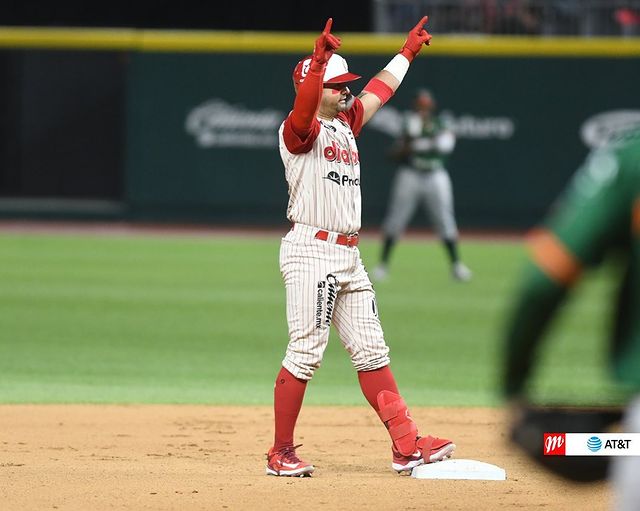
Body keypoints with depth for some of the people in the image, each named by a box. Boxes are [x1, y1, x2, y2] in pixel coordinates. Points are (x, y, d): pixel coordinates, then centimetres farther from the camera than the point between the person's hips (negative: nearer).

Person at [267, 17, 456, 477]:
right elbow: (303, 112, -32)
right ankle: (281, 453, -1)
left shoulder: (346, 124, 17)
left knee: (371, 352, 7)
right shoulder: (300, 131, -9)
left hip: (349, 257, 9)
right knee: (306, 353, -9)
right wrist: (318, 61, -46)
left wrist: (408, 52, 38)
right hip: (311, 252, -9)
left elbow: (378, 92, 31)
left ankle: (407, 445, 7)